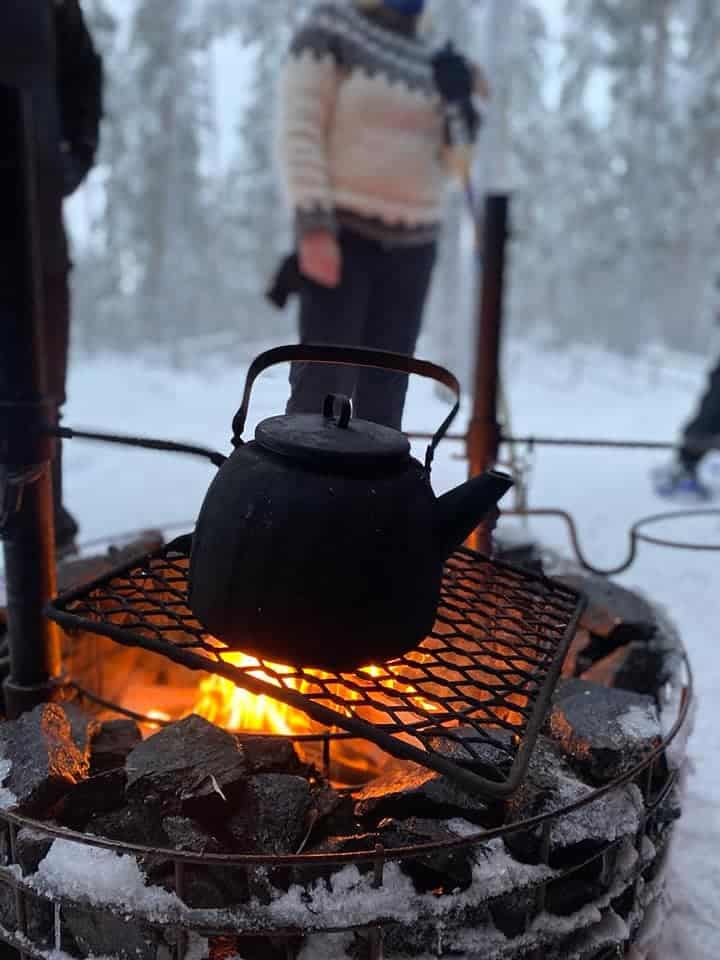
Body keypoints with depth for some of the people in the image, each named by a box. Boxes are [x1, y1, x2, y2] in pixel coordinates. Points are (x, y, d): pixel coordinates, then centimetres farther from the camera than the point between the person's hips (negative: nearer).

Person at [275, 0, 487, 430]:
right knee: (325, 375, -8)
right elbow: (299, 128, -10)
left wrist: (462, 109, -2)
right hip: (343, 230, -5)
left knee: (386, 384, 7)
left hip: (413, 242, 5)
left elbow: (444, 164, 16)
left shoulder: (429, 57, 15)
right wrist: (313, 223, -19)